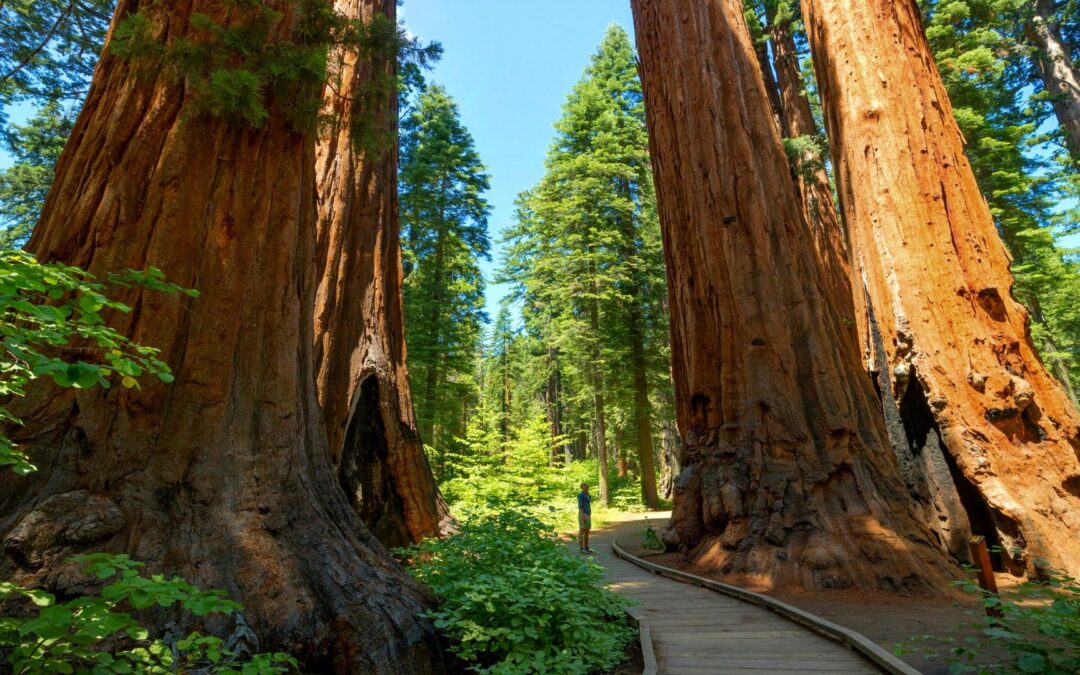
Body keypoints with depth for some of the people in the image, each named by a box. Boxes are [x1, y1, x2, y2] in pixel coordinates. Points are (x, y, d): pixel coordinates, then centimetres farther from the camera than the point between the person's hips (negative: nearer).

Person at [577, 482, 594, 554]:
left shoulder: (586, 495, 17)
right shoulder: (580, 494, -13)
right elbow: (580, 506, -17)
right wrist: (583, 516, -21)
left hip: (587, 515, 10)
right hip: (583, 515, -10)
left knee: (587, 532, 10)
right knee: (582, 531, -5)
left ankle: (586, 548, 16)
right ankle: (582, 548, -1)